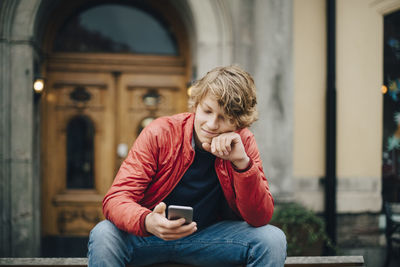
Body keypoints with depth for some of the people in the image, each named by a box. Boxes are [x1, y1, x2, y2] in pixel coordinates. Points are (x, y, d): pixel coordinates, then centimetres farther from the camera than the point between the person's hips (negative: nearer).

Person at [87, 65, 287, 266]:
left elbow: (260, 218, -15)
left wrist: (243, 163, -30)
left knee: (273, 239, -20)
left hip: (209, 236, 2)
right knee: (103, 236, -32)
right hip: (148, 234, -2)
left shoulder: (242, 143, -9)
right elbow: (115, 199, -21)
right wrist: (148, 222, -45)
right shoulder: (159, 134, -16)